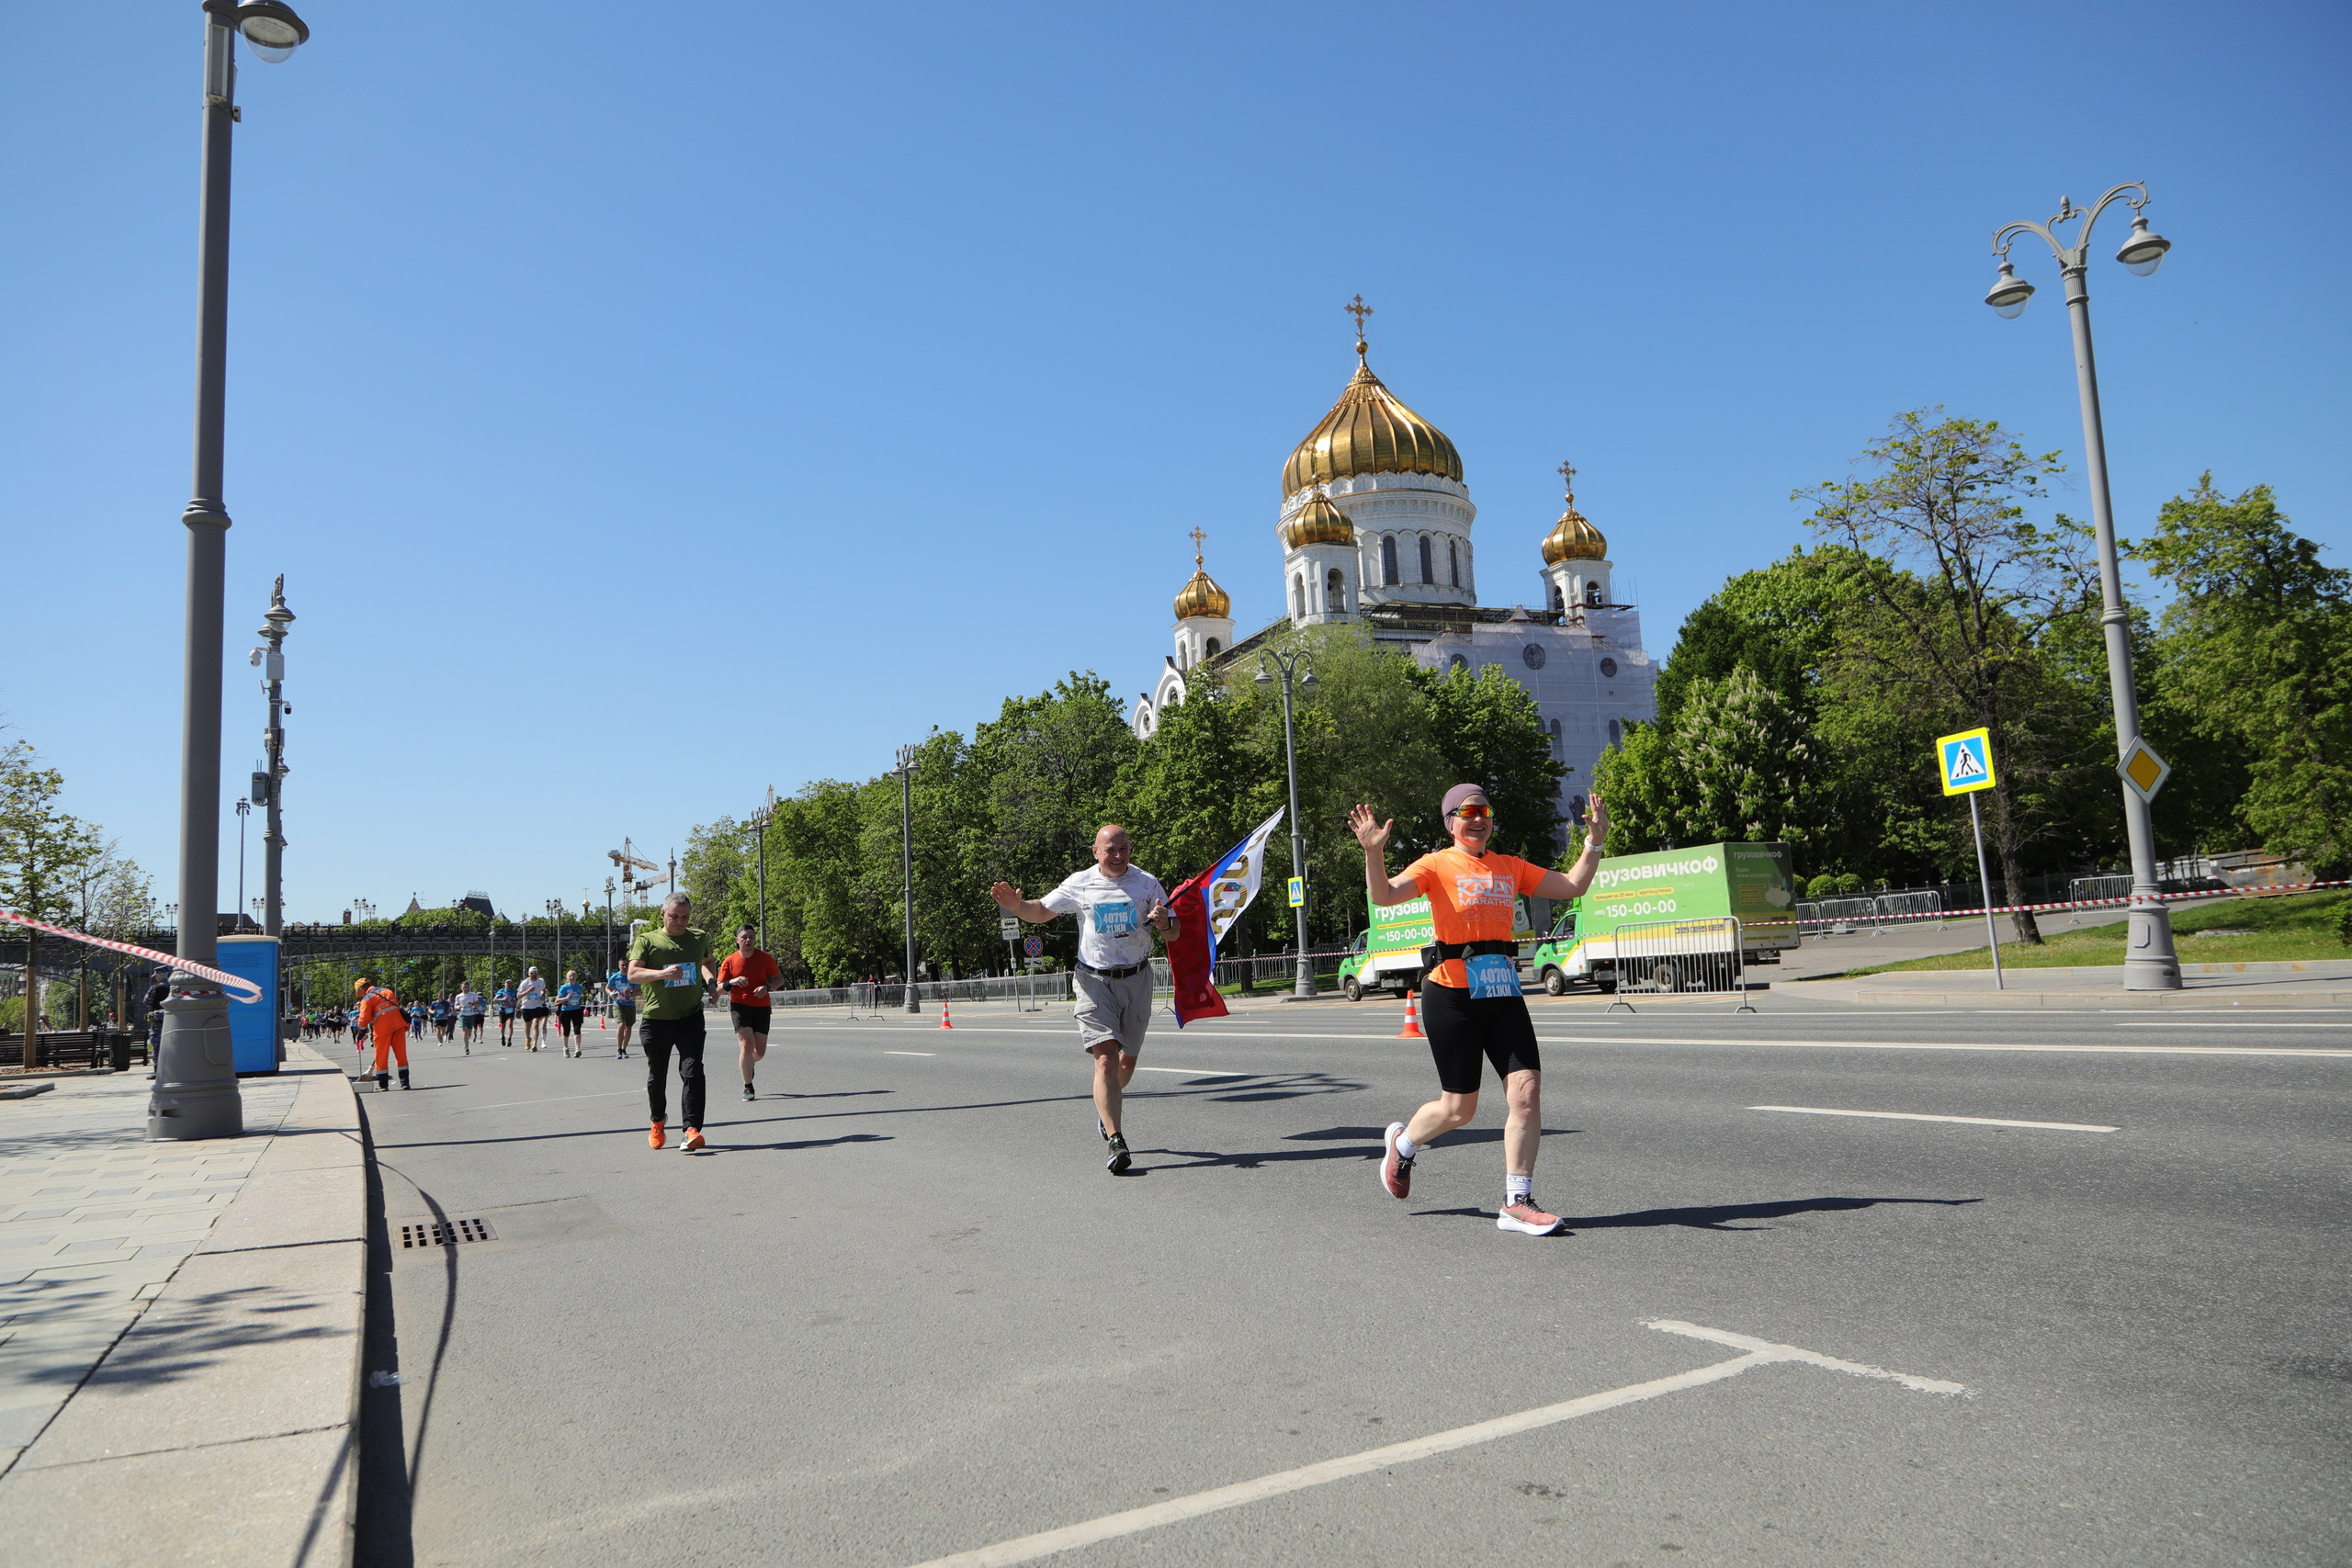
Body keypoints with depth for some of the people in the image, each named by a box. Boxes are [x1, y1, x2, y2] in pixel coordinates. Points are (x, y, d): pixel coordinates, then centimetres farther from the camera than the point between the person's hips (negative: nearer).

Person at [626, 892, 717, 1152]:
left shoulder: (700, 938, 9)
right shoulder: (647, 940, 0)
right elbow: (633, 973, -13)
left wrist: (709, 981, 9)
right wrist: (663, 973, -29)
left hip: (691, 1016, 1)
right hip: (657, 1018, -1)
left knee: (692, 1072, -13)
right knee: (656, 1076, 12)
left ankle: (692, 1129, -16)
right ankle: (658, 1120, 37)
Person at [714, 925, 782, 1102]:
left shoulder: (764, 958, -2)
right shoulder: (729, 961, -3)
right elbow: (719, 990, 0)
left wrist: (766, 987, -15)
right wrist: (731, 982, -22)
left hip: (762, 1008, 2)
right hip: (740, 1006, -2)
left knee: (760, 1051, 6)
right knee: (746, 1045, -18)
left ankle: (750, 1063, 44)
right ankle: (748, 1088, -5)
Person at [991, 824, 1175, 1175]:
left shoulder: (1147, 883, 1)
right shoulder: (1079, 884, -1)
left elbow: (1174, 932, 4)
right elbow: (1041, 911, 10)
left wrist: (1163, 922, -20)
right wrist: (1016, 905, -11)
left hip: (1137, 978, 2)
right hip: (1095, 981, -2)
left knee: (1128, 1059, 14)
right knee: (1106, 1058, -16)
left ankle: (1106, 1105, 46)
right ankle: (1116, 1143, -17)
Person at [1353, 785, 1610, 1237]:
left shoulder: (1510, 868, 12)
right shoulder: (1437, 866, -3)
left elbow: (1572, 887, 14)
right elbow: (1384, 896, -17)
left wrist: (1595, 841, 3)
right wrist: (1374, 852, -32)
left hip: (1503, 993, 5)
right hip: (1452, 994, -5)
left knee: (1527, 1091, -8)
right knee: (1459, 1108, 3)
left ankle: (1516, 1203, 3)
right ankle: (1402, 1142, 35)